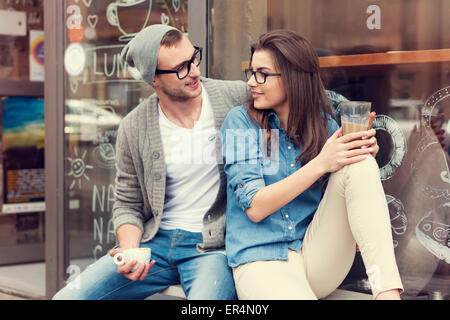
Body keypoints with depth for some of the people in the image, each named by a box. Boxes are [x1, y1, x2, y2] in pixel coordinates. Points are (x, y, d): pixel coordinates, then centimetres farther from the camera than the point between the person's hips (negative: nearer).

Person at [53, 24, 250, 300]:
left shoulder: (238, 98, -4)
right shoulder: (134, 129, 0)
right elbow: (128, 204, 8)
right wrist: (129, 248, -13)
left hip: (212, 245, -2)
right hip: (156, 242, 3)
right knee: (69, 297, -10)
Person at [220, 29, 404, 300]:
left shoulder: (325, 125, 10)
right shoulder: (241, 121, 1)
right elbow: (254, 207, -9)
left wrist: (364, 151, -8)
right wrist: (320, 163, -18)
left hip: (319, 257, 5)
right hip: (262, 257, -5)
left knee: (360, 163, -19)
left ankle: (388, 289, -26)